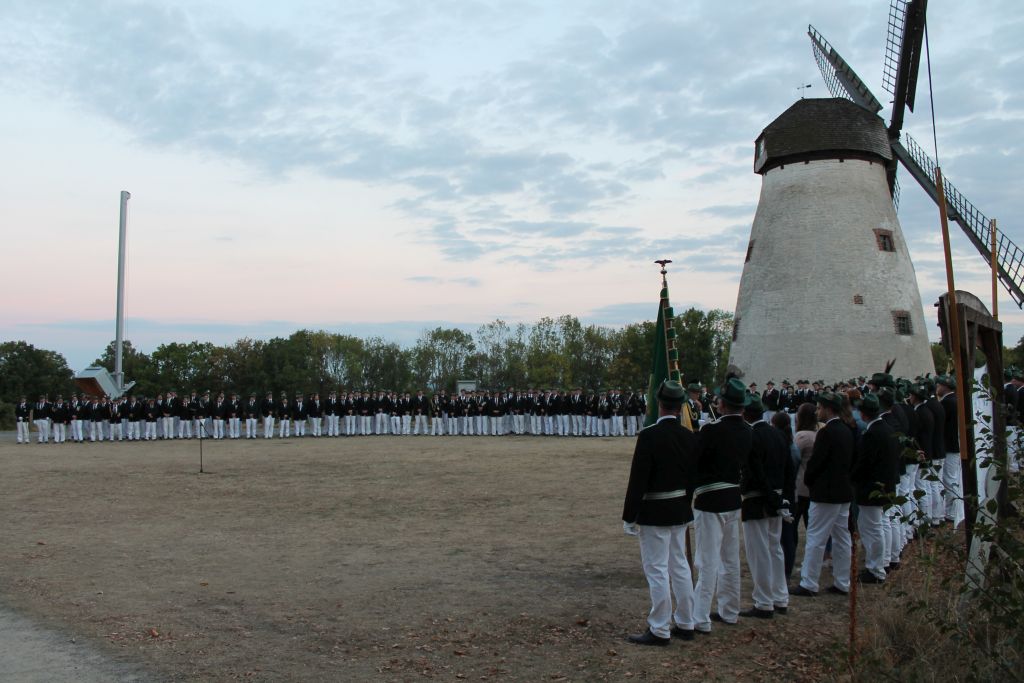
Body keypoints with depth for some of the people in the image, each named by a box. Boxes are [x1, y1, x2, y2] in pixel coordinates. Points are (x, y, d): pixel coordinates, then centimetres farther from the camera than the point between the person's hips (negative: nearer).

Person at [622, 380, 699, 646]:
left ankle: (659, 630, 8)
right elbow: (693, 476, 11)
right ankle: (685, 624, 26)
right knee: (680, 566, 17)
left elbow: (638, 480, -18)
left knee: (657, 570, 0)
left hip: (654, 514, -7)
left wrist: (629, 516, -11)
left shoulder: (649, 436, -18)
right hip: (681, 512, 7)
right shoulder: (690, 437, 3)